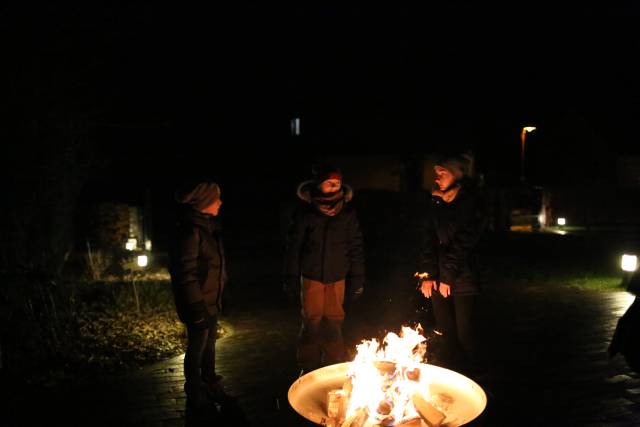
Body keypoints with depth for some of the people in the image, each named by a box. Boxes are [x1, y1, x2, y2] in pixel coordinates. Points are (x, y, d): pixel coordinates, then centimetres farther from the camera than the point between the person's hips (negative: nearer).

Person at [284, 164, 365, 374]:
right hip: (311, 276, -1)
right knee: (311, 322, 3)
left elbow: (356, 247, 4)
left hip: (337, 277, 1)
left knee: (334, 323, 4)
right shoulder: (304, 211, -3)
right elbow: (293, 246, -1)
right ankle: (308, 369, 19)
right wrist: (291, 280, -2)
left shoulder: (348, 212, 1)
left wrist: (357, 279, 0)